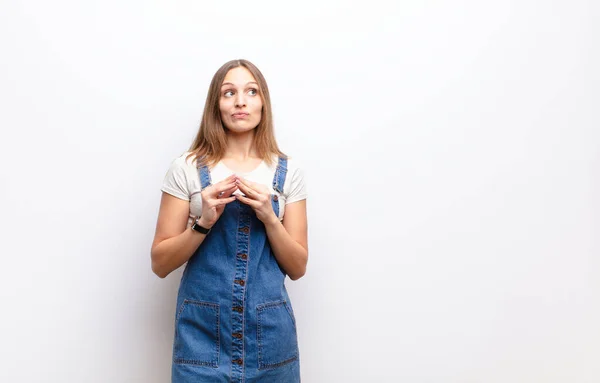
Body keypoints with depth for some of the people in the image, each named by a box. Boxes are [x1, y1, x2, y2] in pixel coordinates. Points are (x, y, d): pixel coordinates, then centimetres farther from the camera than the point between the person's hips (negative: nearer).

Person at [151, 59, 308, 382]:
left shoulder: (288, 172, 1)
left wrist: (269, 217, -14)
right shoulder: (186, 168, -2)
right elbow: (160, 264, -1)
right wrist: (204, 222, -16)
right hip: (202, 335, -1)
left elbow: (297, 268, 1)